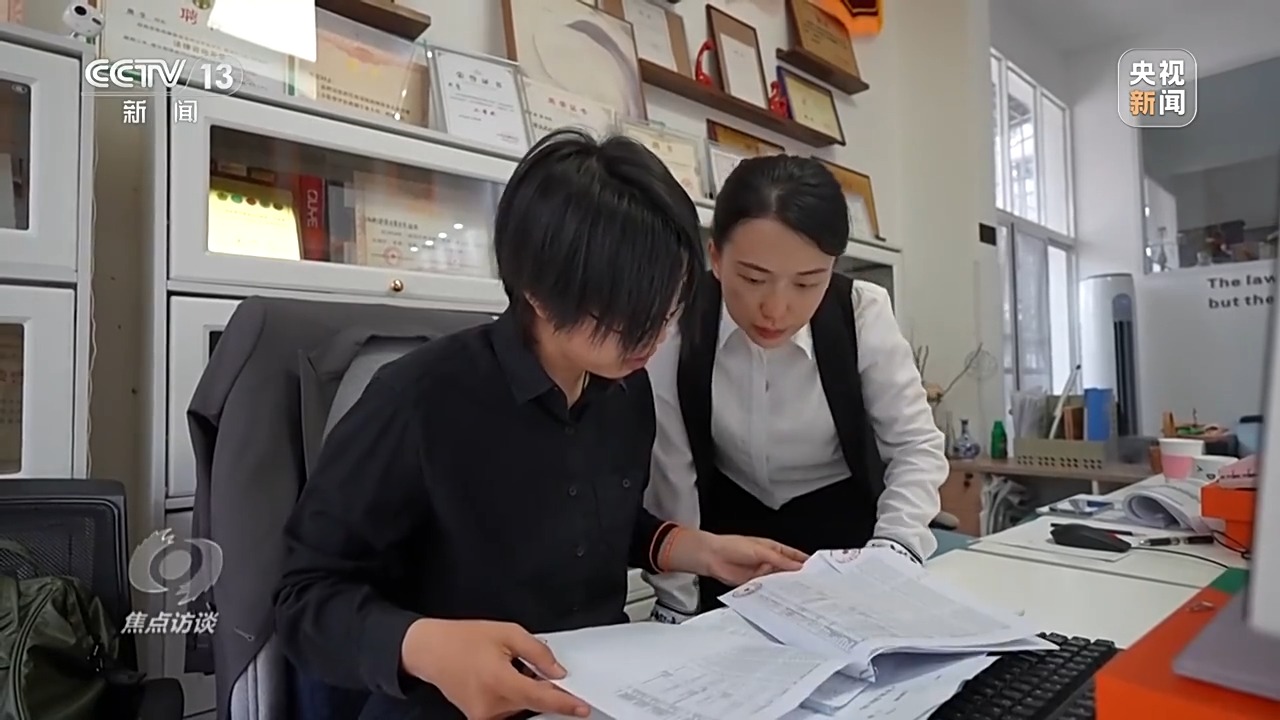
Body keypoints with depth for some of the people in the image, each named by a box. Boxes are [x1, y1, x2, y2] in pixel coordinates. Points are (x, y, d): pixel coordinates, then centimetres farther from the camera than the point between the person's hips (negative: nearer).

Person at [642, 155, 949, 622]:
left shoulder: (862, 314, -19)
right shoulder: (675, 328, -20)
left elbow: (916, 447, -12)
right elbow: (668, 479, -16)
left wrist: (890, 556, -28)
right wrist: (677, 613, -13)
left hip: (843, 531, 0)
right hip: (727, 536, 0)